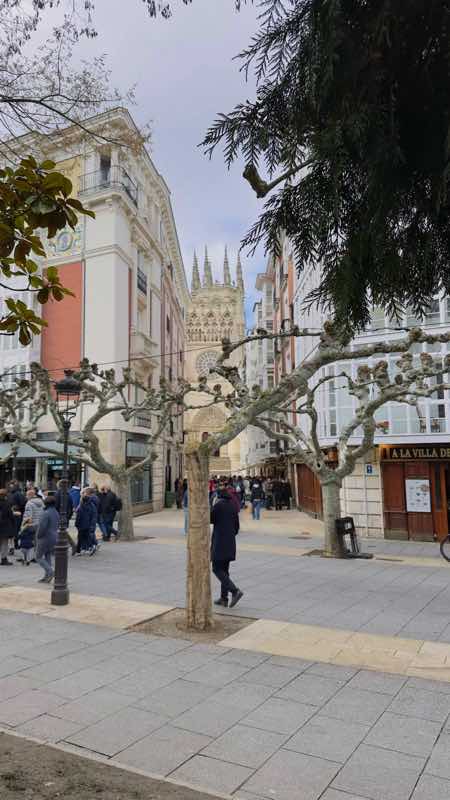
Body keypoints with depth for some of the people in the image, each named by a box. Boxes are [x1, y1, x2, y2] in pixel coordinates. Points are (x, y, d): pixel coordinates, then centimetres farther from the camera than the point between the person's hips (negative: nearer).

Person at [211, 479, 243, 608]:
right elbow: (237, 525, 12)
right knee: (224, 569, 15)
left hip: (219, 543, -7)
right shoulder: (233, 505, 7)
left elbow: (210, 519, -8)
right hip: (230, 543, 7)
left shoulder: (218, 505, -15)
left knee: (217, 569, -2)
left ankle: (235, 591, -16)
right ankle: (224, 598, 18)